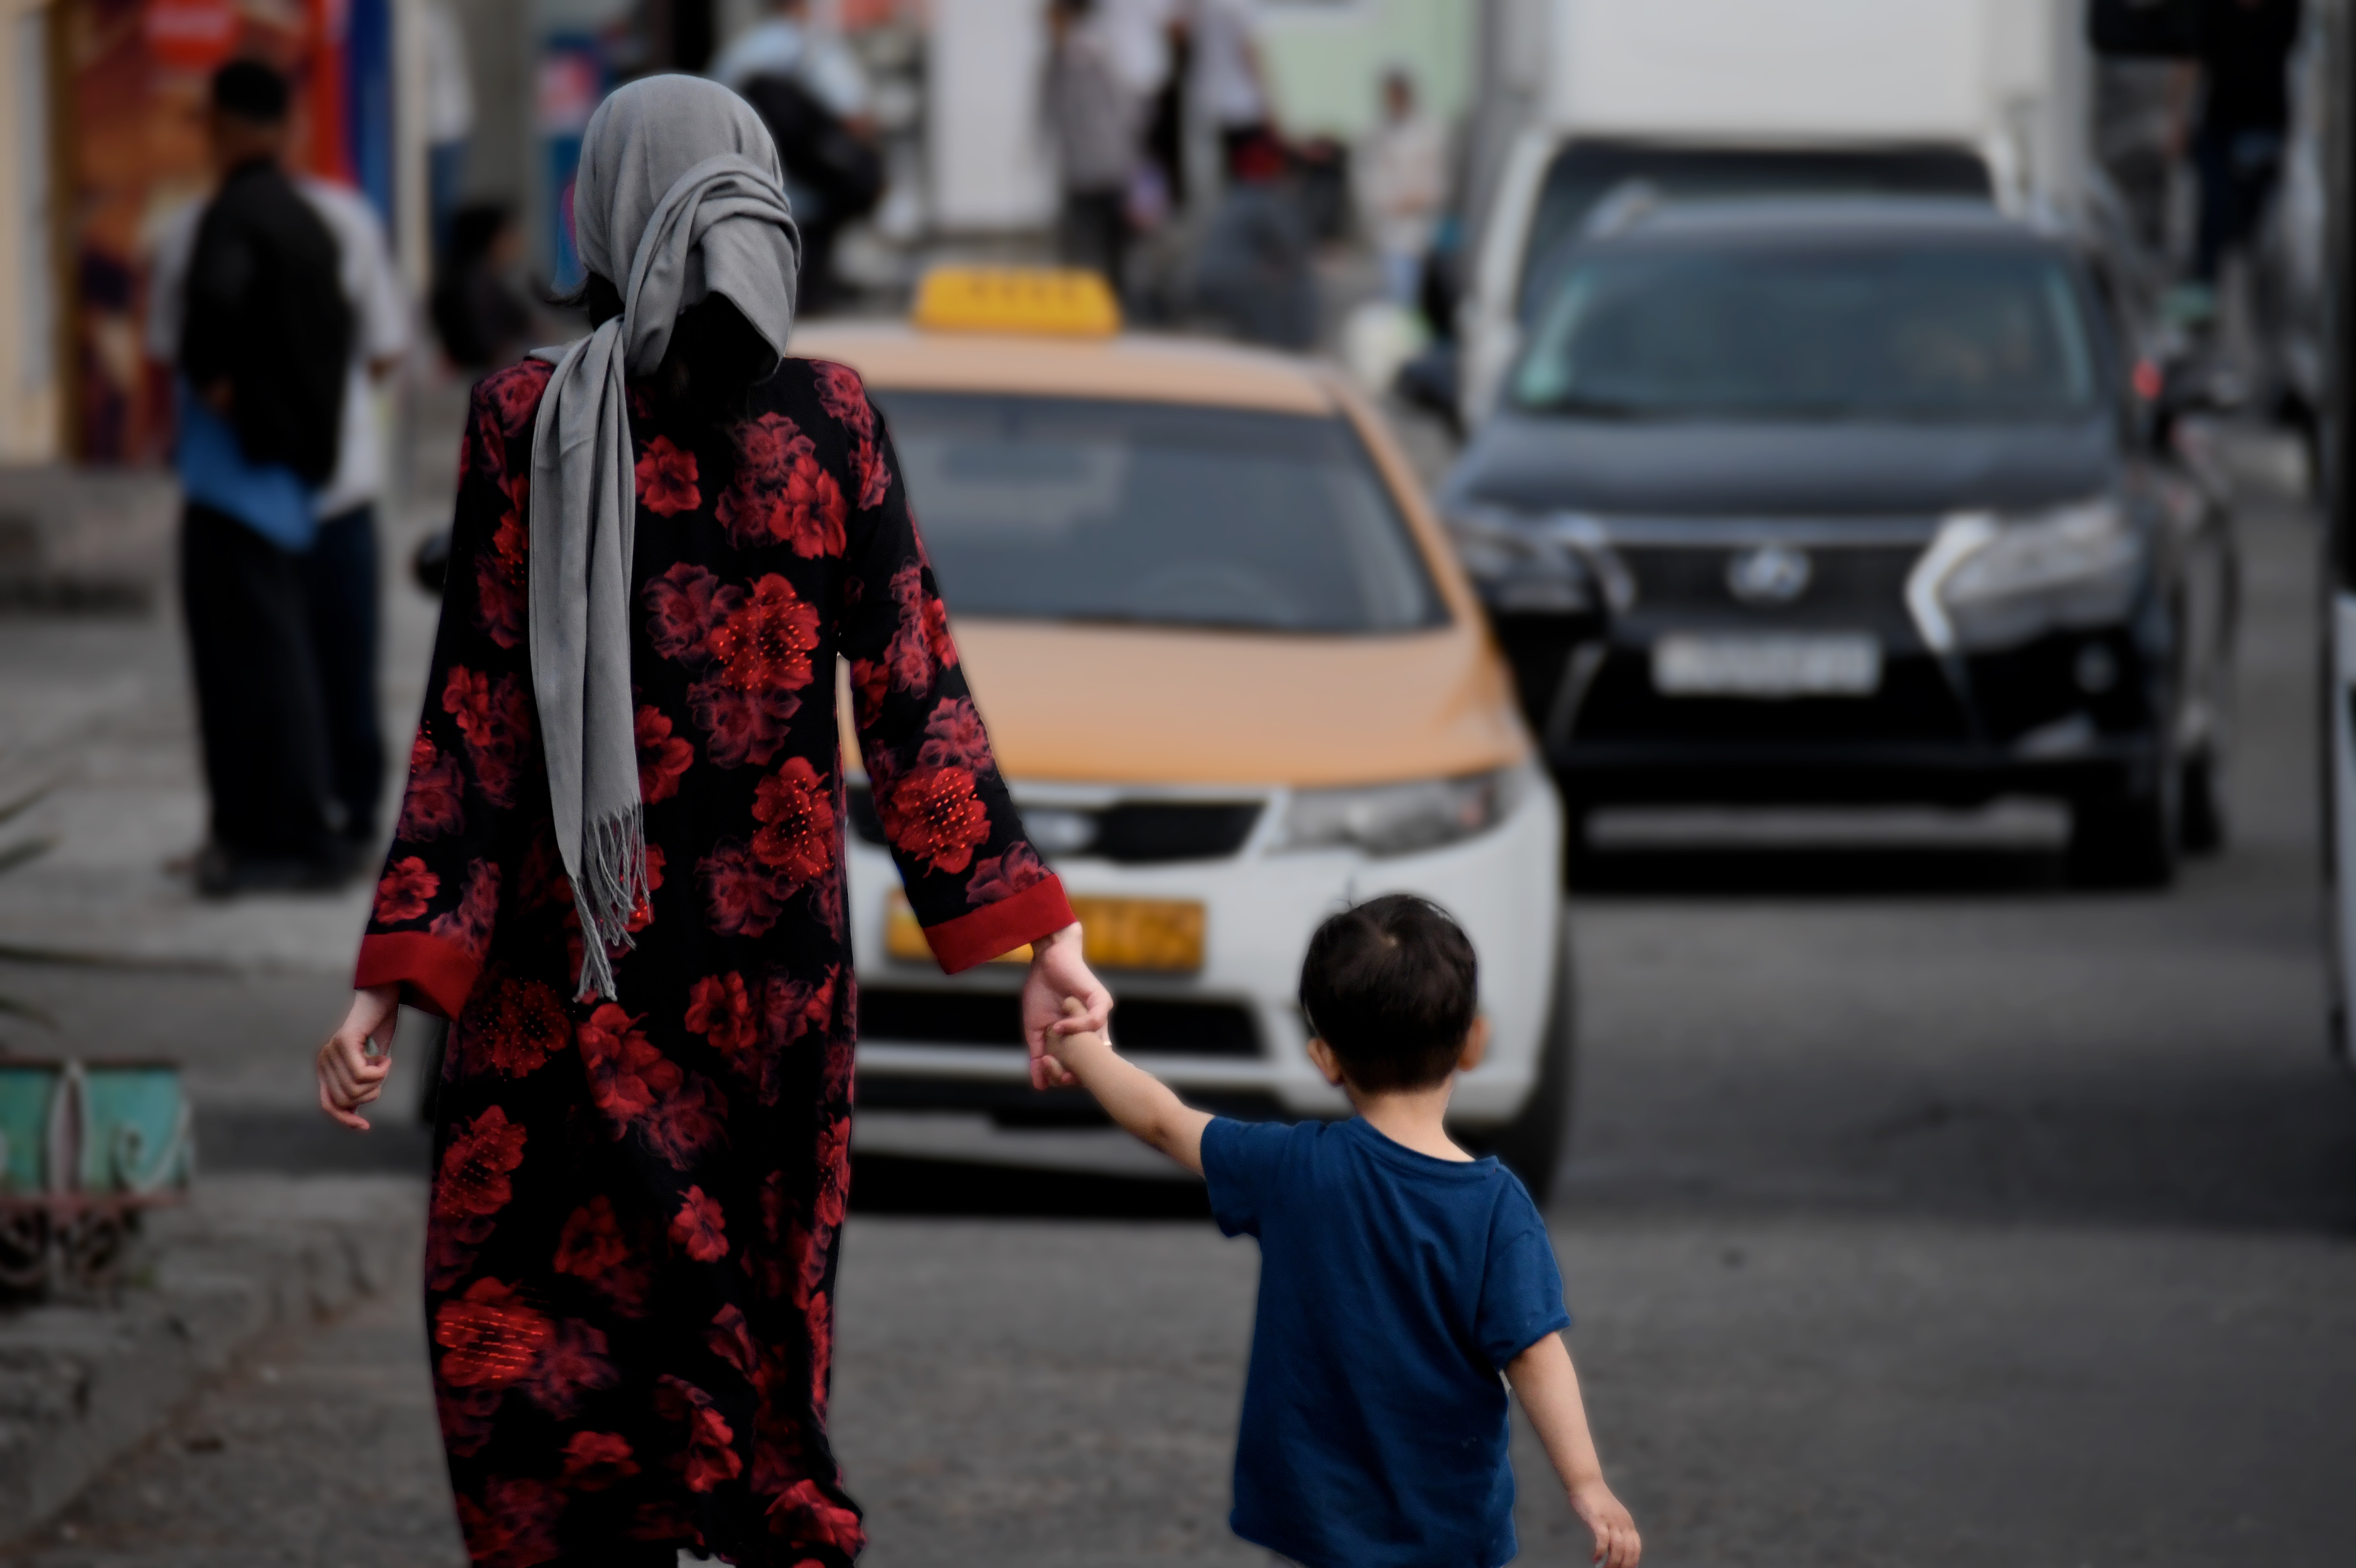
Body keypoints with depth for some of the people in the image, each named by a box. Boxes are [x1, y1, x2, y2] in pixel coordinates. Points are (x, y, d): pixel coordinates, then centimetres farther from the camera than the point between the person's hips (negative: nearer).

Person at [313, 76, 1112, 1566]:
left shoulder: (530, 419, -10)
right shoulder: (833, 421, -5)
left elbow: (476, 716, -11)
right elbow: (917, 702, -7)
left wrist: (397, 980, -9)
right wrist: (1041, 936, -3)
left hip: (578, 945, -3)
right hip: (779, 939, 3)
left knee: (518, 1306, 8)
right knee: (750, 1313, 16)